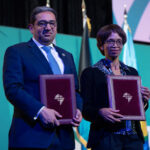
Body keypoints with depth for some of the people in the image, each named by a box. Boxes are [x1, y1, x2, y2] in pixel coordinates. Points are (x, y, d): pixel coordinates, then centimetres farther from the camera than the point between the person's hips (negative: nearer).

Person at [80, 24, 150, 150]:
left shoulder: (132, 72, 16)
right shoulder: (90, 73, 1)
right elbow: (86, 110, -5)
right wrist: (100, 112, -25)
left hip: (133, 137, 4)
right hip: (106, 138, -4)